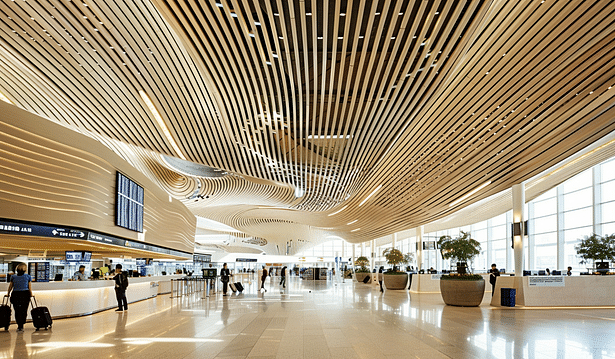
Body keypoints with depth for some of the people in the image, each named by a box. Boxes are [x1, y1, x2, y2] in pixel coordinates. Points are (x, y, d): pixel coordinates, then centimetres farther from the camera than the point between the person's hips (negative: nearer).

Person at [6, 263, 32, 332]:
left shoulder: (13, 277, 4)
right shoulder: (28, 276, 0)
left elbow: (10, 287, 11)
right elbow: (30, 288, 1)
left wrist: (8, 294, 24)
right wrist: (31, 295, 10)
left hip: (15, 295, 1)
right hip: (25, 295, -1)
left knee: (17, 311, 9)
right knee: (24, 311, 5)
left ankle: (19, 326, 11)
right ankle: (21, 326, 6)